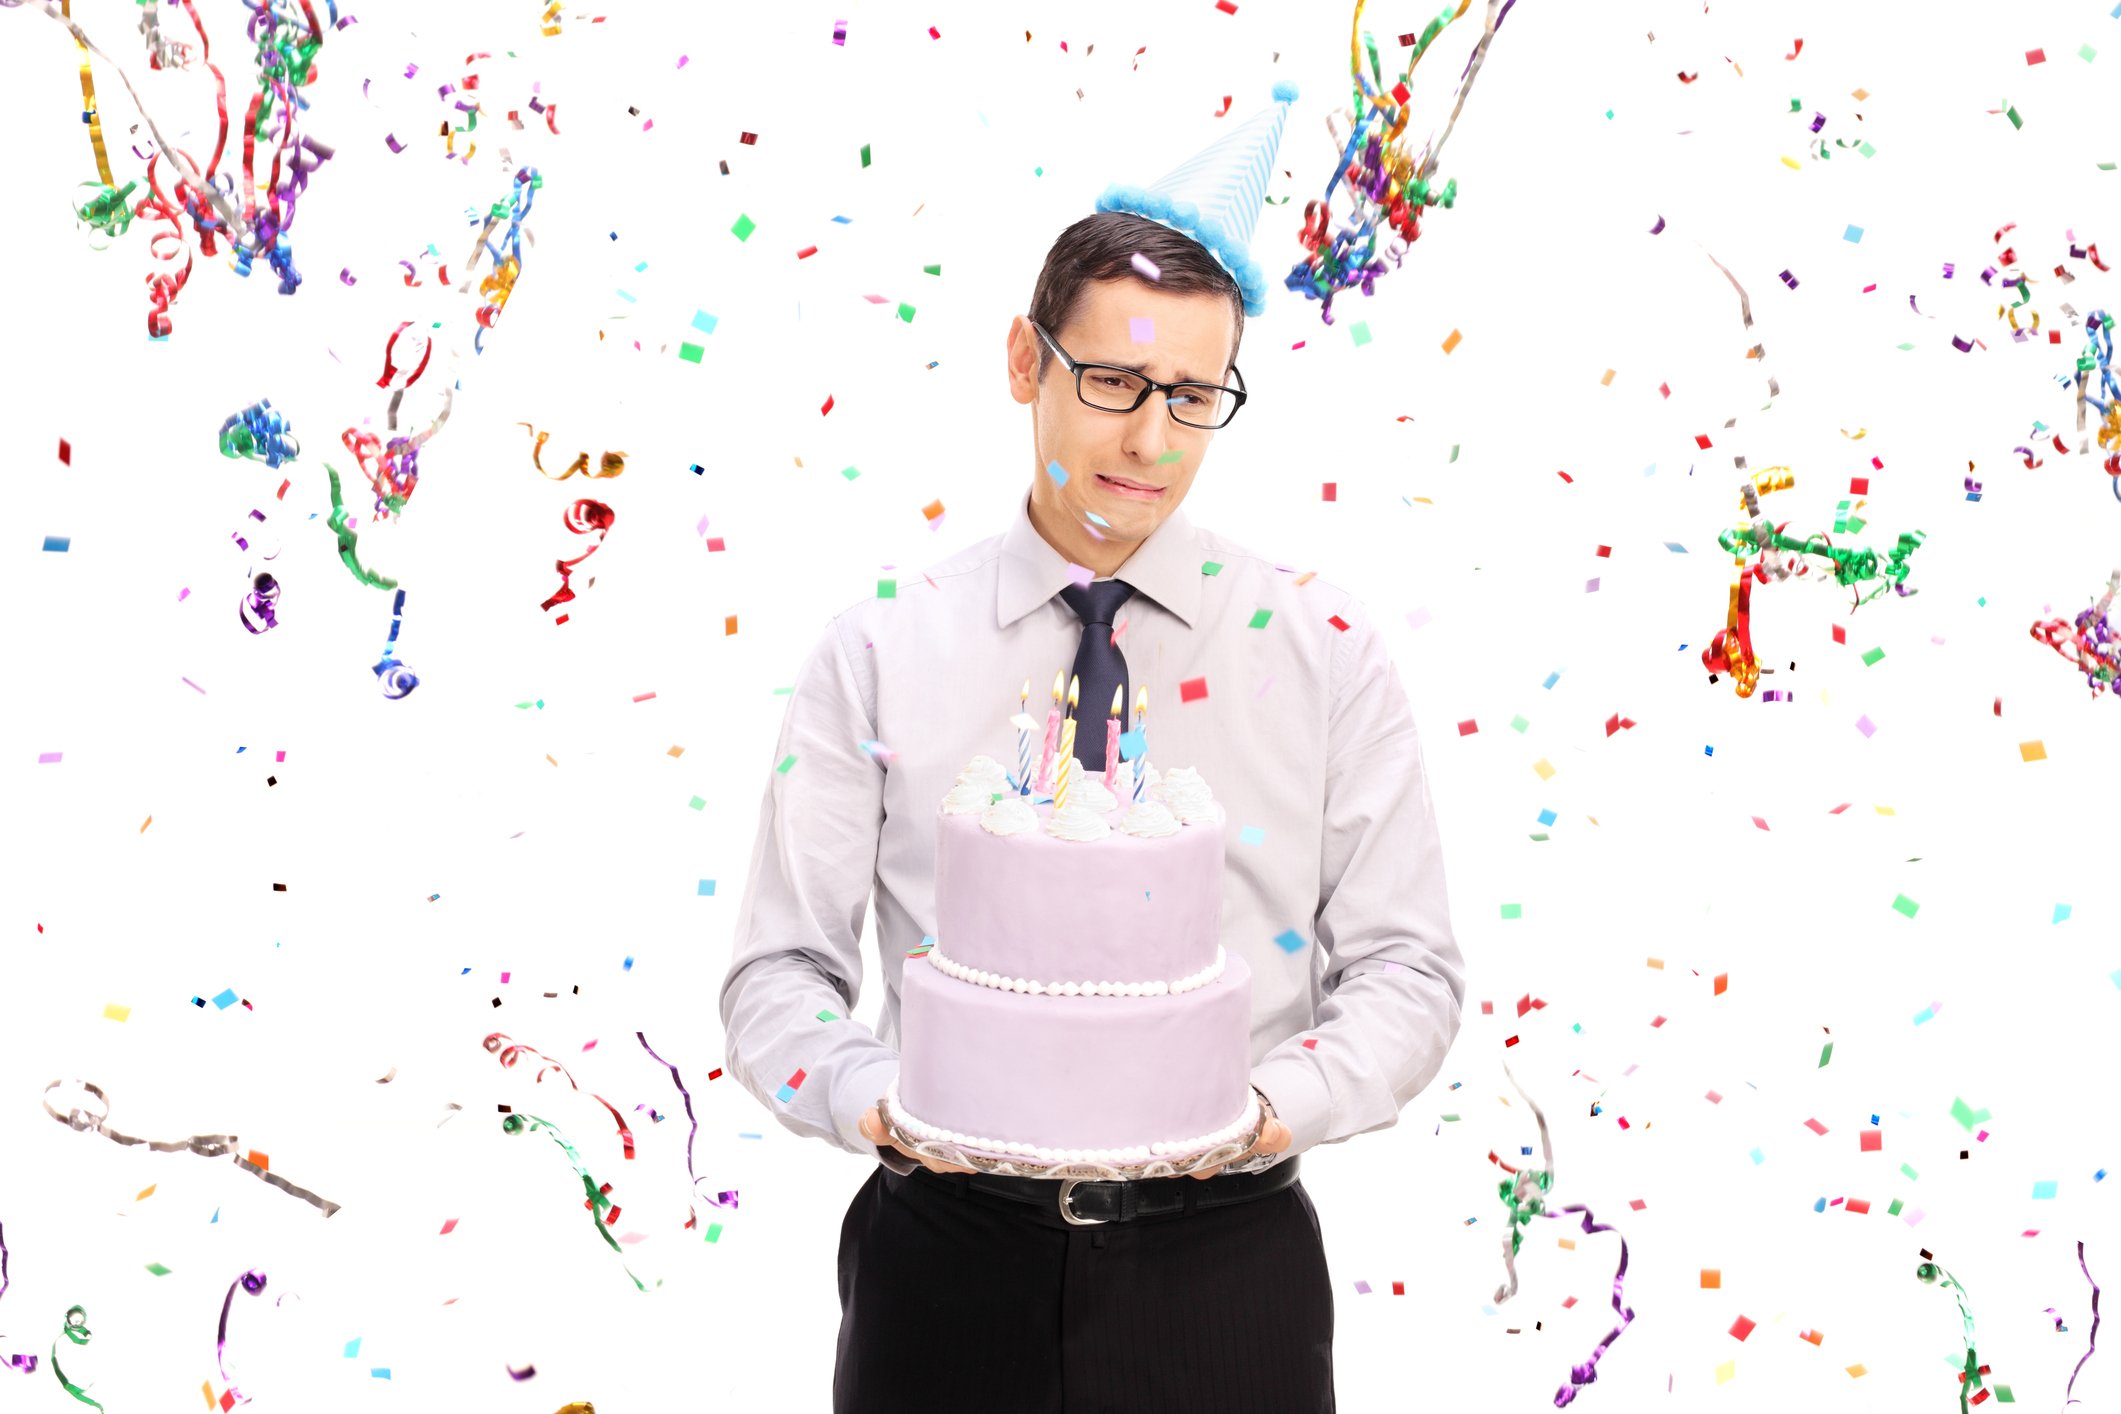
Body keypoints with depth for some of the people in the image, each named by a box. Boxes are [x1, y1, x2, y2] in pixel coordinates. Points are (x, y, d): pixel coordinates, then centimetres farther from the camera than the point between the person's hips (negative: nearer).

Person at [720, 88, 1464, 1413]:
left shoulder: (1323, 648, 0)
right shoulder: (878, 657, -1)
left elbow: (1409, 967, 0)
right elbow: (781, 973, -1)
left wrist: (1276, 1103, -18)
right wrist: (875, 1098, -21)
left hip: (1224, 1265, 0)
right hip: (952, 1263, 0)